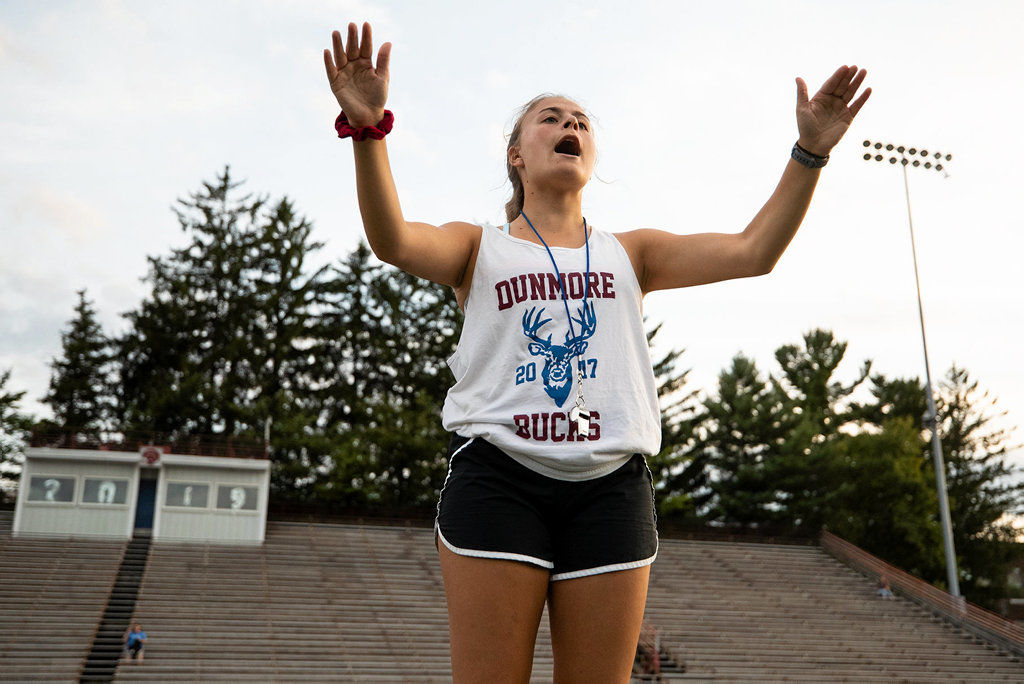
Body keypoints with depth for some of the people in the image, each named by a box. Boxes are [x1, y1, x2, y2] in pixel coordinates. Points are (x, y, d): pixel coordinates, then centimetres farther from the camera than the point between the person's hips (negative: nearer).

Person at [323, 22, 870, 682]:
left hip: (610, 486, 3)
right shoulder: (480, 247, 13)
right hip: (497, 479, -2)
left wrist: (809, 153, -2)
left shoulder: (629, 253, 19)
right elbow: (394, 240, -8)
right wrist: (369, 128, -23)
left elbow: (752, 252, 9)